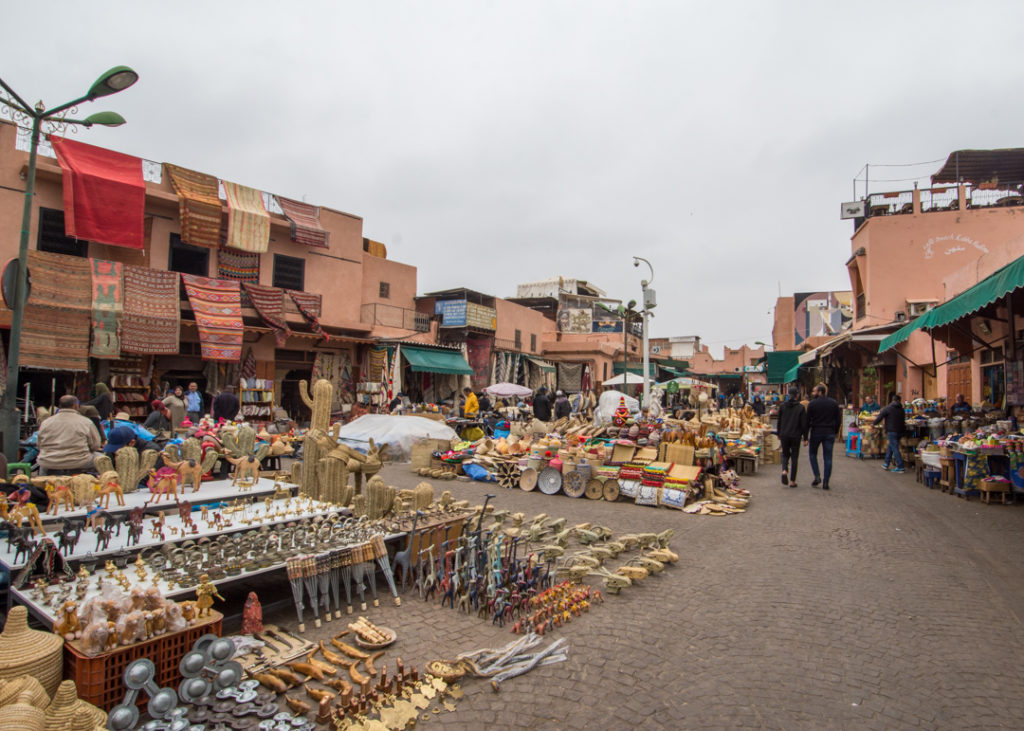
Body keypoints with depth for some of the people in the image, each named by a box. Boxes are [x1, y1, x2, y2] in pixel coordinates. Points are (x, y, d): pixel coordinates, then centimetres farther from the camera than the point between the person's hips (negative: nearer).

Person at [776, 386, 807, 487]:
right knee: (794, 457, 7)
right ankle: (792, 481, 8)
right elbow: (804, 423, -7)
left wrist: (778, 434, 16)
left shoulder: (782, 406, 0)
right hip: (795, 435, -2)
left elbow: (779, 421, 6)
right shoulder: (801, 407, -8)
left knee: (785, 454, 18)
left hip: (784, 435, 2)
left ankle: (784, 471, -10)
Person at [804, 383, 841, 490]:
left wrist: (805, 437, -4)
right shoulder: (834, 403, 4)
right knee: (828, 458, 5)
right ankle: (825, 482, 4)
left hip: (816, 433, -2)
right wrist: (835, 432, 15)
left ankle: (817, 476, 2)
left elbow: (807, 421, -7)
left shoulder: (812, 403, -6)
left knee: (813, 454, 15)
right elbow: (839, 420, 6)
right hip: (830, 433, 3)